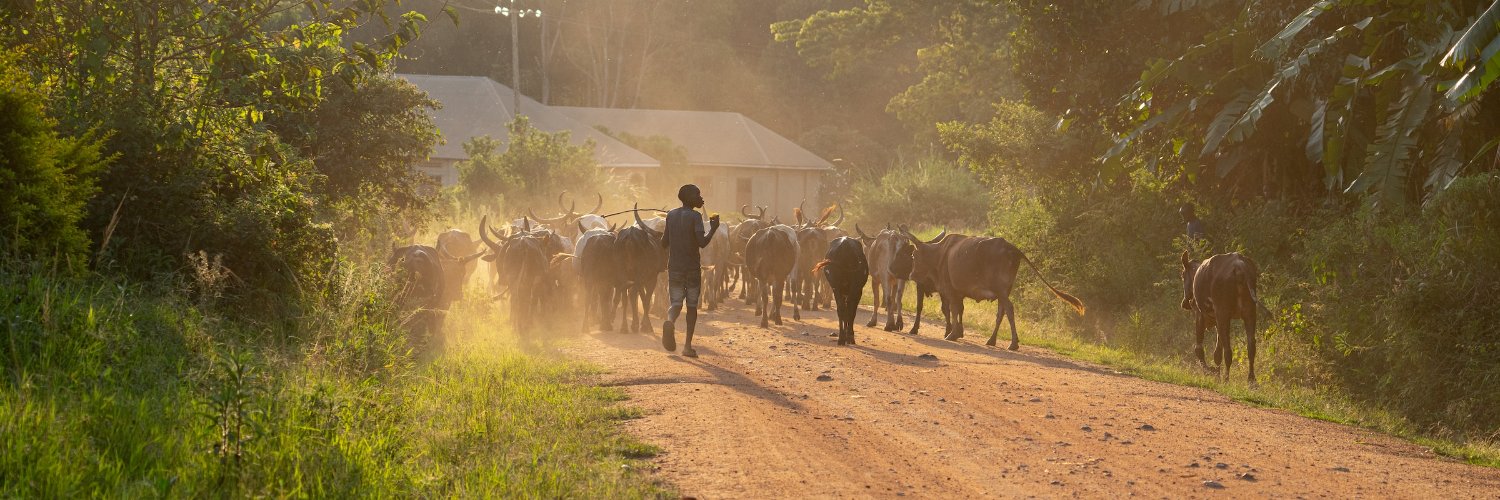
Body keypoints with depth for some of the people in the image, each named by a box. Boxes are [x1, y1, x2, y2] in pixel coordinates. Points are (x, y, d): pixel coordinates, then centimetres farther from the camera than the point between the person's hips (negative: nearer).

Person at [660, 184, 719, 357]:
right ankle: (688, 345, 6)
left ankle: (670, 321, -30)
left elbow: (664, 243, 11)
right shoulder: (695, 216, -10)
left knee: (676, 303, 6)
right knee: (692, 305, 9)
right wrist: (713, 228, -6)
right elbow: (702, 243, -20)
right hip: (693, 268, -3)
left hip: (674, 267, 3)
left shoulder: (671, 215, 6)